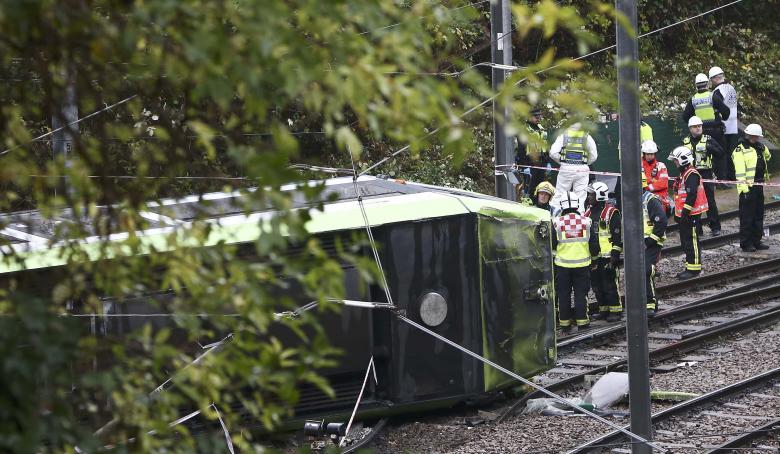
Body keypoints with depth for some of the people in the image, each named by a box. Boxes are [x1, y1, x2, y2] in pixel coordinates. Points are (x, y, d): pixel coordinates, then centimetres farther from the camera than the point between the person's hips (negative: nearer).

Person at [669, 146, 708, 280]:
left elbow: (691, 195, -24)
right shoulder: (683, 174, 17)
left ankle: (694, 268, -3)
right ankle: (689, 266, 21)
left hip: (691, 214, -11)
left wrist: (685, 212, -24)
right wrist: (677, 213, 25)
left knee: (691, 241, -6)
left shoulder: (691, 175, -17)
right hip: (683, 214, 11)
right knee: (685, 242, 15)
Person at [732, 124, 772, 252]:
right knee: (747, 216, -5)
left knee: (758, 215, 13)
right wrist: (743, 187, -24)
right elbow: (740, 170, -18)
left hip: (759, 185, 8)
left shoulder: (760, 147, 14)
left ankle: (756, 241, 21)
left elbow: (767, 155, 39)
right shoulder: (740, 150, -10)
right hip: (747, 187, -8)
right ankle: (746, 243, 0)